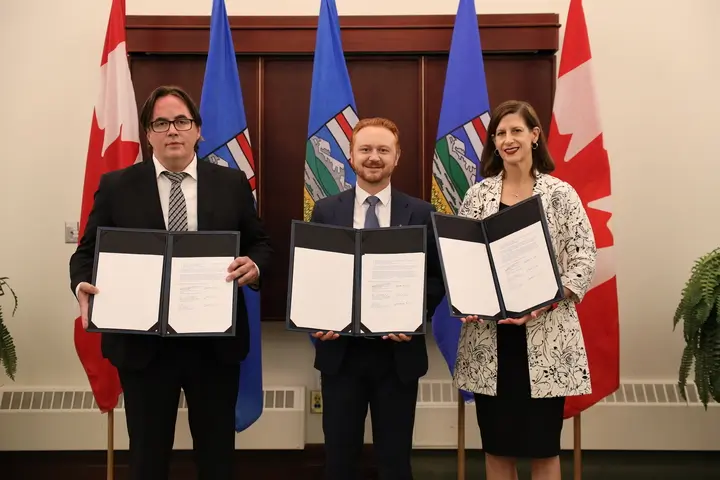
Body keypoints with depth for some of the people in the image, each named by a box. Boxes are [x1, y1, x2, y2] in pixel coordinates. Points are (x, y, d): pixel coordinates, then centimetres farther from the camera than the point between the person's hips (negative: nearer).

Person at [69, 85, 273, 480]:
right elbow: (88, 252, 4)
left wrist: (254, 266, -14)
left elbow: (260, 243, 8)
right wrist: (83, 286, -17)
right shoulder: (116, 186, 2)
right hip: (143, 344, -1)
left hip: (216, 343, 1)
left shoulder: (232, 183, 4)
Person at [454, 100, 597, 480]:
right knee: (496, 444, 11)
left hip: (545, 337, -2)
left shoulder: (559, 193, 0)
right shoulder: (477, 195, 6)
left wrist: (545, 301, -17)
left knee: (543, 445, 7)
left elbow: (584, 258, -5)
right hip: (488, 338, 2)